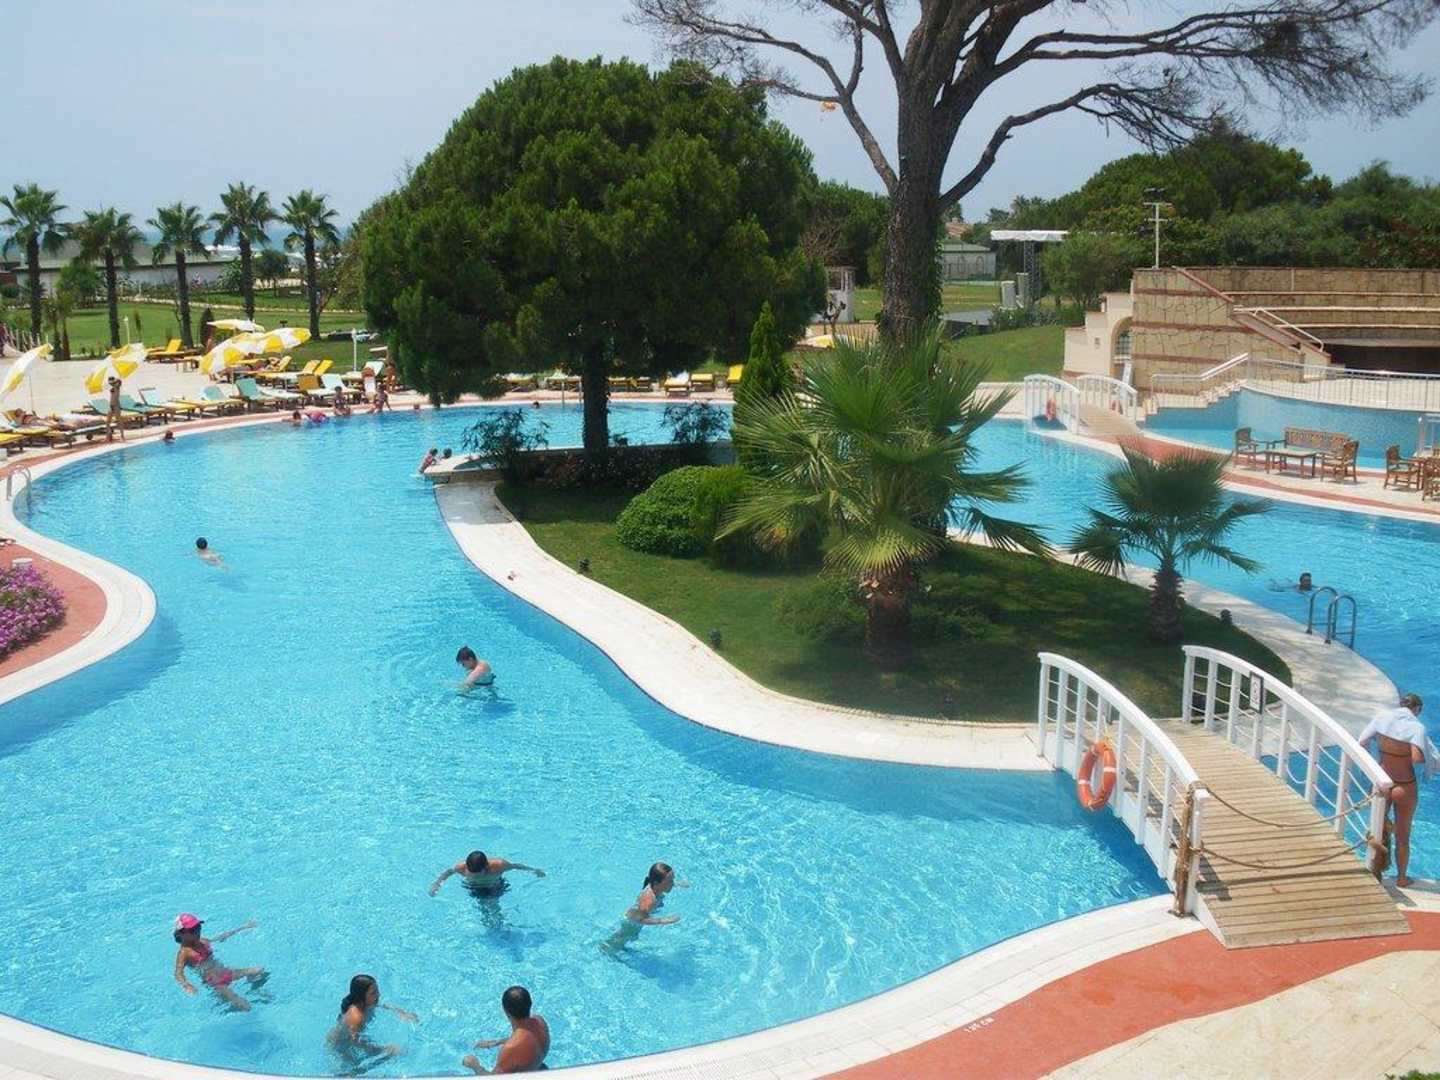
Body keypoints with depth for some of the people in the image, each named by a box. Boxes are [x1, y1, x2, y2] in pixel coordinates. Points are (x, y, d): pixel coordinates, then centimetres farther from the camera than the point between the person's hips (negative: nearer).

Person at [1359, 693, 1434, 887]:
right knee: (1402, 836, 17)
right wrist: (1427, 760, -8)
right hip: (1405, 788, -3)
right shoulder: (1417, 727, -18)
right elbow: (1416, 758, -30)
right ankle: (1401, 877, 32)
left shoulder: (1383, 717, -7)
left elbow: (1360, 744, -6)